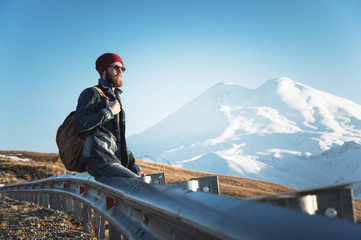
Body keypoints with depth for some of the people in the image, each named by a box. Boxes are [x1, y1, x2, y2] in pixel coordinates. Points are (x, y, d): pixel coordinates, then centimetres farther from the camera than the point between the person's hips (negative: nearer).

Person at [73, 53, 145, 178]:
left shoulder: (116, 98, 28)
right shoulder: (92, 93, 2)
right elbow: (78, 125, -15)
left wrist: (135, 168, 17)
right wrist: (109, 112, -9)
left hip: (115, 161, 8)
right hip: (100, 161, -8)